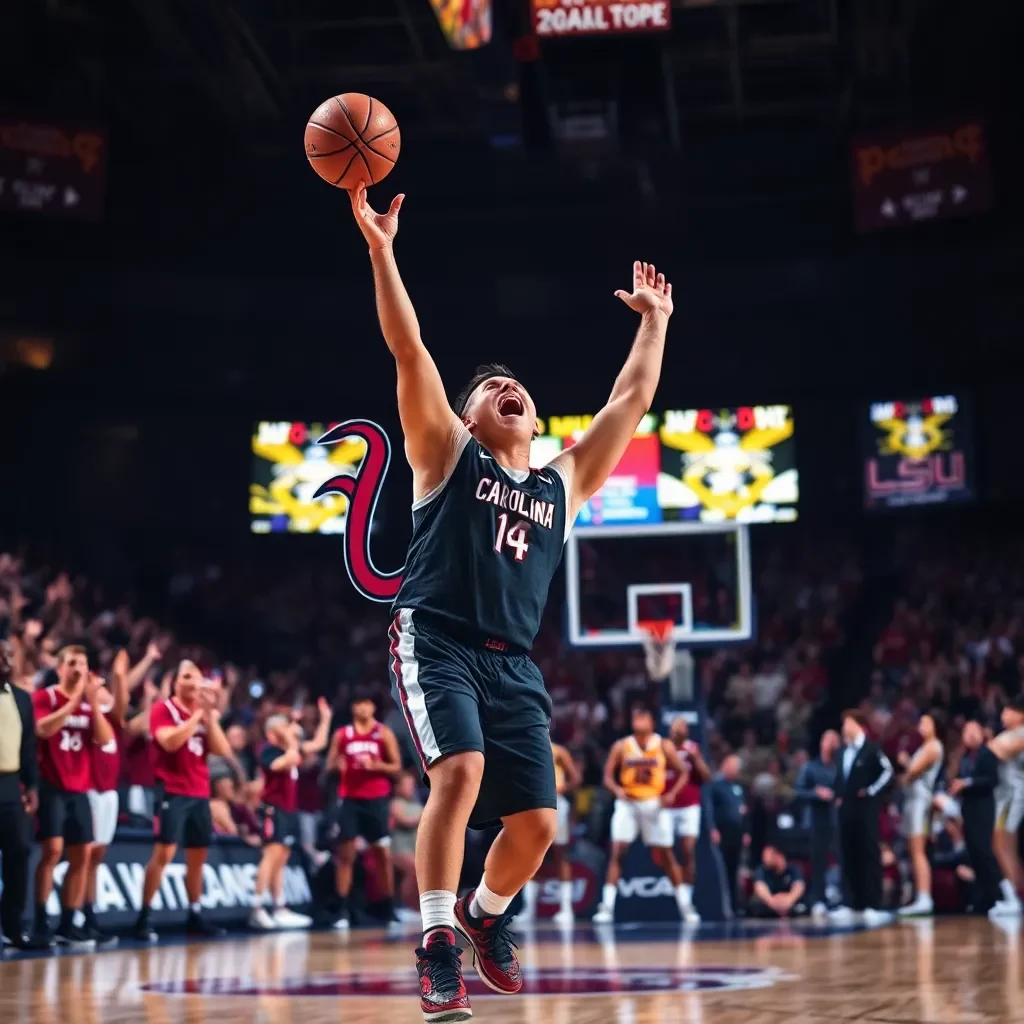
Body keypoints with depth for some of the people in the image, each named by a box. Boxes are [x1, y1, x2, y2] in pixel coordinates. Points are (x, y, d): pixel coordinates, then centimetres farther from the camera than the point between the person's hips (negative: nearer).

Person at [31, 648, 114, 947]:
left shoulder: (90, 703, 13)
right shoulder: (45, 696, -2)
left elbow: (105, 739, 0)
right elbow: (43, 729, -21)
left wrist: (93, 702, -9)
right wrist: (75, 700, -20)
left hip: (80, 790, 6)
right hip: (52, 787, -6)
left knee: (81, 855, 4)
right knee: (52, 850, -16)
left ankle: (69, 924, 10)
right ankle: (40, 922, -12)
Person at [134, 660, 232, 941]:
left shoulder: (205, 714, 14)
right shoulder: (163, 709, -4)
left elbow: (223, 751, 4)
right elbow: (170, 742, -22)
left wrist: (210, 716, -5)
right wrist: (197, 715, -16)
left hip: (200, 794, 7)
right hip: (172, 792, -7)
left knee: (197, 856, 10)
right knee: (164, 852, -14)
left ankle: (194, 917, 19)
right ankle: (143, 918, -11)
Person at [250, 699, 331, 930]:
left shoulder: (291, 749, 16)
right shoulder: (269, 750, -9)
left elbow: (318, 744, 25)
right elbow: (288, 763, -27)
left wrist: (325, 718, 22)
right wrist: (293, 743, -15)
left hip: (290, 810, 9)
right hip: (274, 809, -9)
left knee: (281, 861, 11)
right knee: (273, 854, -19)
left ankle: (279, 910, 15)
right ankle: (258, 909, -24)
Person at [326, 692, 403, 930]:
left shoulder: (384, 733, 3)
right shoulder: (341, 734, 8)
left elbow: (397, 768, 1)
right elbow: (329, 766, 11)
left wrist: (375, 765, -16)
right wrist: (337, 765, -12)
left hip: (377, 799, -1)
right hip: (349, 799, 1)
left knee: (383, 854, 0)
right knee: (345, 854, -3)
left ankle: (391, 909, 7)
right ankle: (343, 911, -1)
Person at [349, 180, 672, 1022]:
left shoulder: (563, 484, 19)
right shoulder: (448, 455, 8)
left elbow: (632, 402, 23)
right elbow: (410, 350, -1)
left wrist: (654, 322, 28)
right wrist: (381, 249, -7)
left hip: (514, 664, 5)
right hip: (437, 642, -4)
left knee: (536, 822, -1)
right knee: (461, 770, -27)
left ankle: (485, 914, 30)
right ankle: (438, 945, -17)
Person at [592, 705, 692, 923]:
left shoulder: (664, 746, -3)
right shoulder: (621, 746, -2)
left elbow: (683, 772, 2)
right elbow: (608, 775, 0)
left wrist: (672, 794, -14)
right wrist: (617, 790, -20)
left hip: (654, 804, 0)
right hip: (627, 803, 0)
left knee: (666, 855, 6)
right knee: (617, 852, -12)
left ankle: (685, 905, 19)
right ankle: (607, 907, -14)